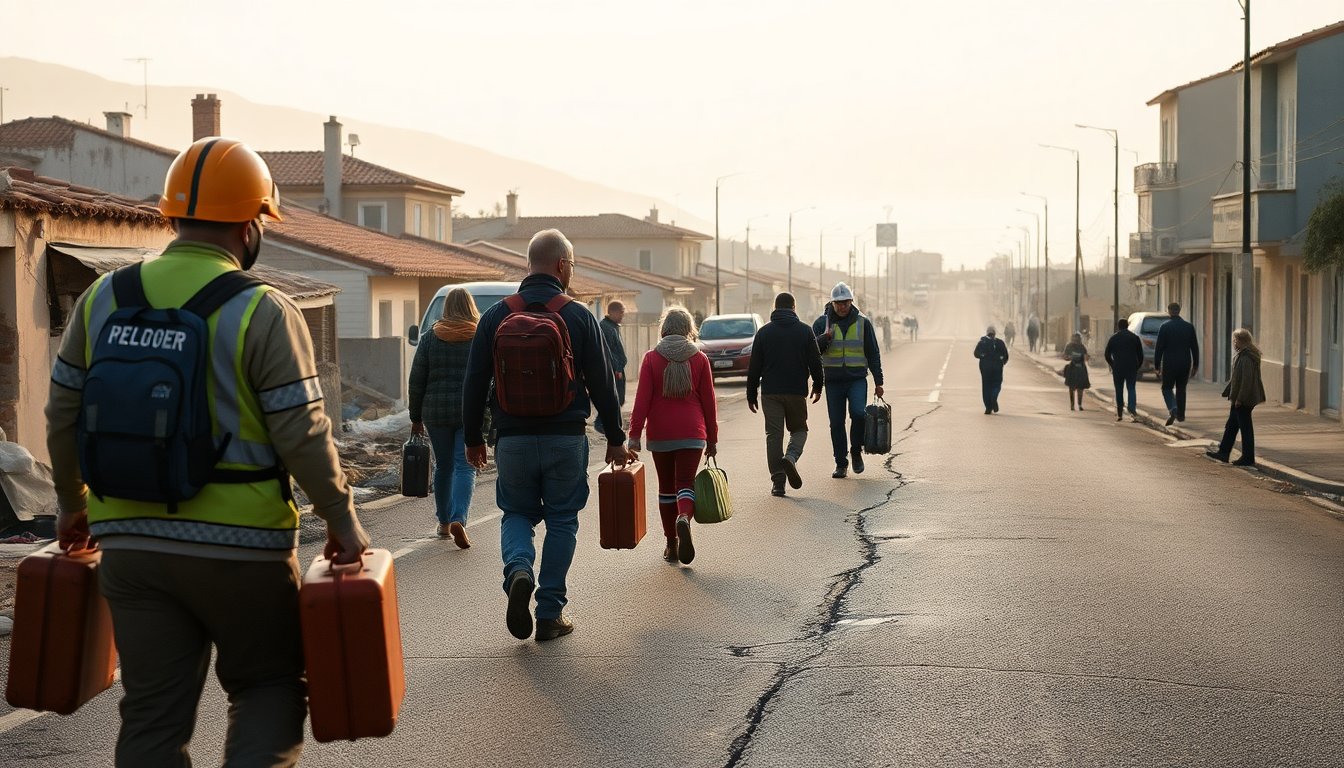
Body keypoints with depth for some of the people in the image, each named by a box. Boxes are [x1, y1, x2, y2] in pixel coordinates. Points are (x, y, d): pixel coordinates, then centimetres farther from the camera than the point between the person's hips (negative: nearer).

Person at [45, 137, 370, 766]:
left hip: (130, 544, 4)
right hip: (241, 548, -4)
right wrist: (342, 520, 1)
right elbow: (302, 436, -12)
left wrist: (71, 502, 23)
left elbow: (63, 414, 9)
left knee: (152, 713, 11)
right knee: (269, 688, 14)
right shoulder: (264, 314, -11)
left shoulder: (103, 300, 4)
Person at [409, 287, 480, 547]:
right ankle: (459, 519, -22)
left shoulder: (431, 339, 2)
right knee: (465, 467, -3)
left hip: (436, 412, 2)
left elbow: (416, 382, 3)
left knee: (443, 466, 16)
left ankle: (444, 523, 24)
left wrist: (416, 418, 10)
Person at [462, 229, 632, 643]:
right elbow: (602, 383, -1)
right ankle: (551, 614, 9)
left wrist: (473, 438, 15)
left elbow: (475, 384, 4)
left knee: (517, 513, 17)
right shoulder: (579, 317, -4)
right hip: (566, 438, -1)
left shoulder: (495, 317, 1)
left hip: (513, 438, 1)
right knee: (561, 520, 10)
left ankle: (519, 570, -14)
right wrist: (615, 438, 9)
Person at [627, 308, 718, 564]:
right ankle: (684, 518, -34)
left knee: (666, 486, 12)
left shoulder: (651, 358, -1)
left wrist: (635, 434, -5)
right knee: (685, 483, -2)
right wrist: (712, 438, 11)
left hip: (660, 434, 0)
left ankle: (671, 544, 14)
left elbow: (642, 398, -7)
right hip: (692, 433, 0)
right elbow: (708, 401, 4)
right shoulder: (699, 359, 2)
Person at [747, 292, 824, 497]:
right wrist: (817, 386, 17)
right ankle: (790, 458, -15)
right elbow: (815, 362, 2)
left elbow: (754, 367, 3)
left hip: (770, 392, 0)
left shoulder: (764, 332, 3)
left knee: (774, 434, 4)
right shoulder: (805, 331, 1)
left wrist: (751, 395, 9)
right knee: (799, 429, 16)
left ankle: (777, 482, -1)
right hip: (797, 391, 0)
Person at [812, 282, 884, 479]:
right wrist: (825, 339, -22)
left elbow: (873, 353, 8)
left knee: (858, 413, -20)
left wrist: (878, 382, 4)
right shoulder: (822, 322, 4)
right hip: (833, 381, 1)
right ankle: (841, 463, 12)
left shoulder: (862, 323, 4)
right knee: (836, 423, 2)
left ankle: (856, 451, 3)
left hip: (857, 379, -1)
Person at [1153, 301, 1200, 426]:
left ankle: (1173, 409, -18)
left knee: (1167, 388, 6)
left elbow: (1159, 348, -8)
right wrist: (1195, 365, 14)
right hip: (1185, 364, 3)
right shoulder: (1189, 327, 2)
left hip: (1169, 364, -3)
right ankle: (1180, 415, 17)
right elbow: (1195, 348, 7)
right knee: (1181, 389, 15)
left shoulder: (1165, 327, -8)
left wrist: (1156, 365, -2)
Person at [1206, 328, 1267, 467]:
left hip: (1243, 399, -10)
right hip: (1238, 398, 10)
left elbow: (1247, 379, -25)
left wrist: (1240, 398, -23)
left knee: (1245, 426, -1)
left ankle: (1248, 458, 8)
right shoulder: (1241, 355, 10)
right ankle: (1223, 452, 28)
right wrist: (1229, 392, 20)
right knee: (1231, 425, 18)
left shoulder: (1246, 358, -22)